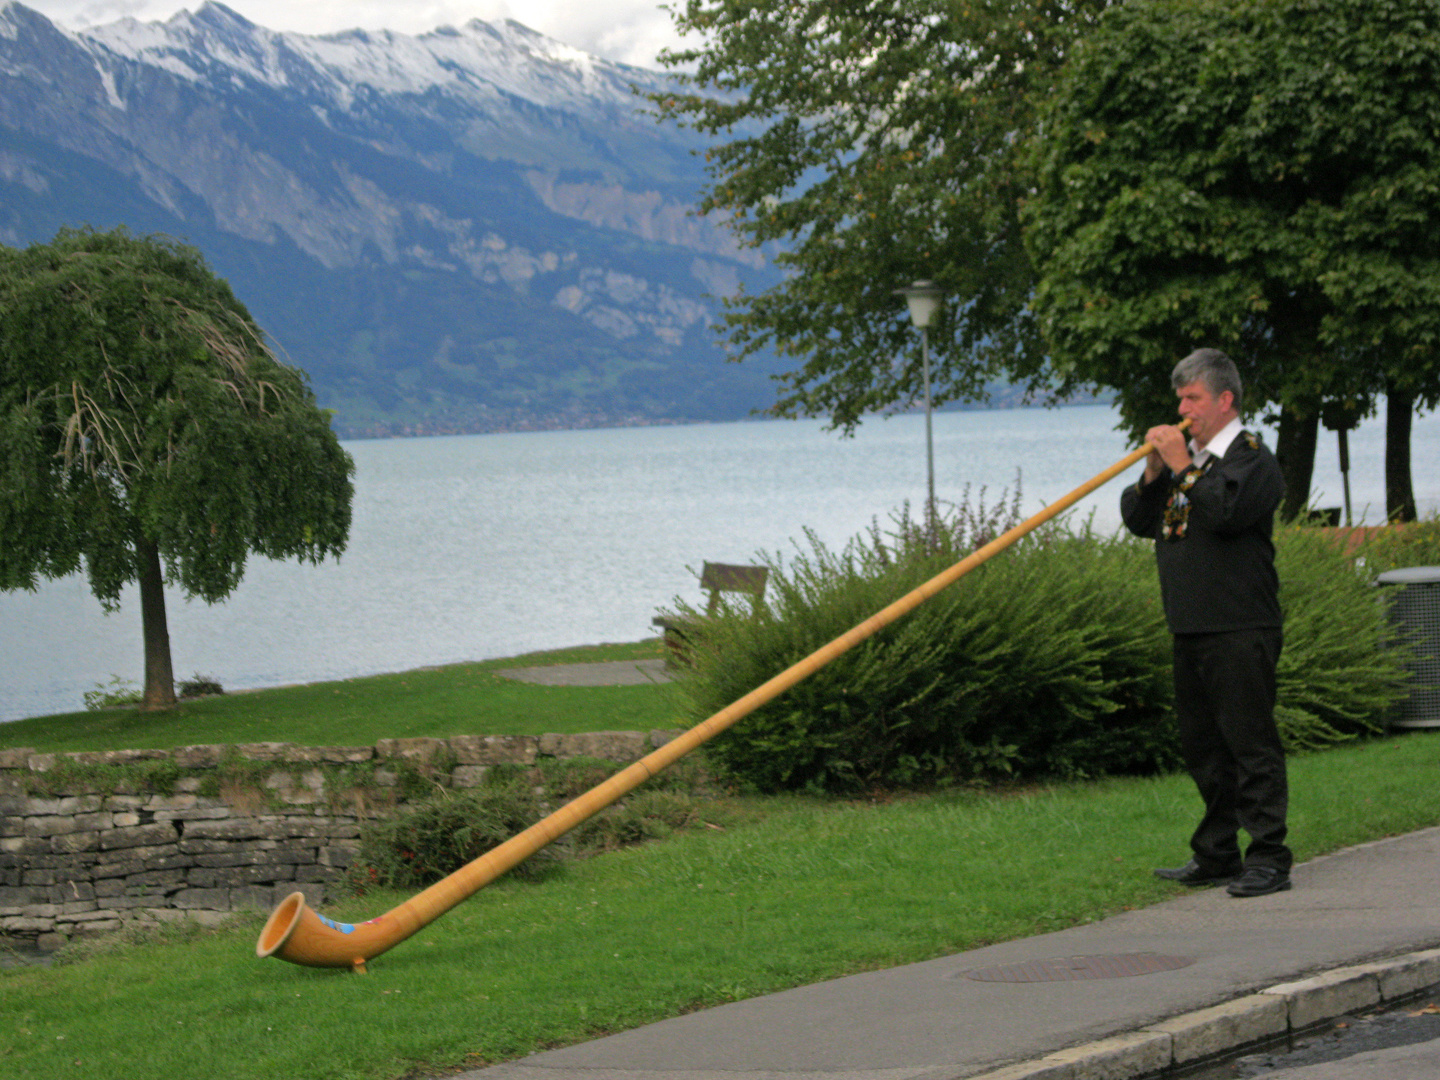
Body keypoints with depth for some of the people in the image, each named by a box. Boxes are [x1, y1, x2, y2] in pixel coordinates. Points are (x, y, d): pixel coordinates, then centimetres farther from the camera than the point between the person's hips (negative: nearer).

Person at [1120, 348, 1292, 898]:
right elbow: (1137, 520, 14)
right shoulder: (1185, 455, 16)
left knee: (1250, 741, -8)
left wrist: (1182, 466, -17)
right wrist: (1153, 473, -1)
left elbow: (1225, 512, -24)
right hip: (1191, 627, 8)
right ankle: (1216, 855, 21)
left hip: (1240, 630, -8)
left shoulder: (1252, 460, -6)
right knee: (1202, 747, 13)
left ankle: (1268, 858, -5)